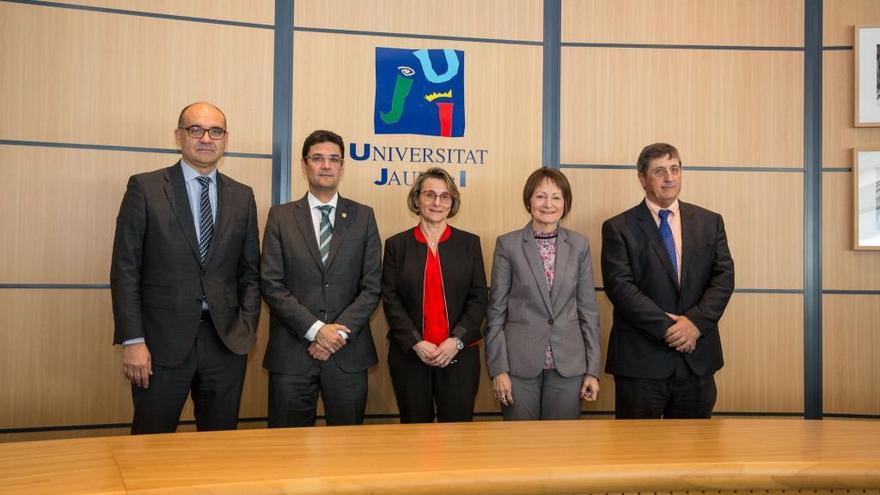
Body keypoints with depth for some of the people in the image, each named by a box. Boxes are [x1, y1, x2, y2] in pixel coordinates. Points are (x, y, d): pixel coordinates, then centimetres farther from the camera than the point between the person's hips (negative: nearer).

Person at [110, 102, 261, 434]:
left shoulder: (242, 197, 10)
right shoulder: (145, 188, 0)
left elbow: (250, 271, 12)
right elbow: (125, 269, -3)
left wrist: (247, 328, 0)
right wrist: (132, 340, -10)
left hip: (226, 341, 3)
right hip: (162, 343, -3)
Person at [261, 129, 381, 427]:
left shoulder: (363, 217, 8)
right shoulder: (281, 217, 5)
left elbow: (372, 286, 2)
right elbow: (272, 285, -3)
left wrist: (339, 332, -10)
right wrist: (315, 329, -11)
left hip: (348, 353, 1)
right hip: (291, 352, -1)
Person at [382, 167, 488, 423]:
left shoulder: (469, 243, 7)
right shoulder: (397, 245, 5)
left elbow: (479, 298, 2)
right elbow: (391, 301, 0)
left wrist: (456, 340, -10)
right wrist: (416, 343, -11)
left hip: (460, 354, 0)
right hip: (409, 354, 0)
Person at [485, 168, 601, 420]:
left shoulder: (579, 245, 5)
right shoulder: (508, 244, -1)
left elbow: (588, 308, 6)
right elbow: (496, 310, 0)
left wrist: (592, 369, 2)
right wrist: (498, 369, -6)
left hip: (568, 364, 2)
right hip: (520, 363, -1)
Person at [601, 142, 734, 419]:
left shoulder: (710, 222, 10)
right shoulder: (618, 228, -1)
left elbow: (724, 277, 3)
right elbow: (619, 285, -10)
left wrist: (696, 322, -13)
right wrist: (666, 327, -17)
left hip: (698, 358, 3)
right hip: (640, 359, -3)